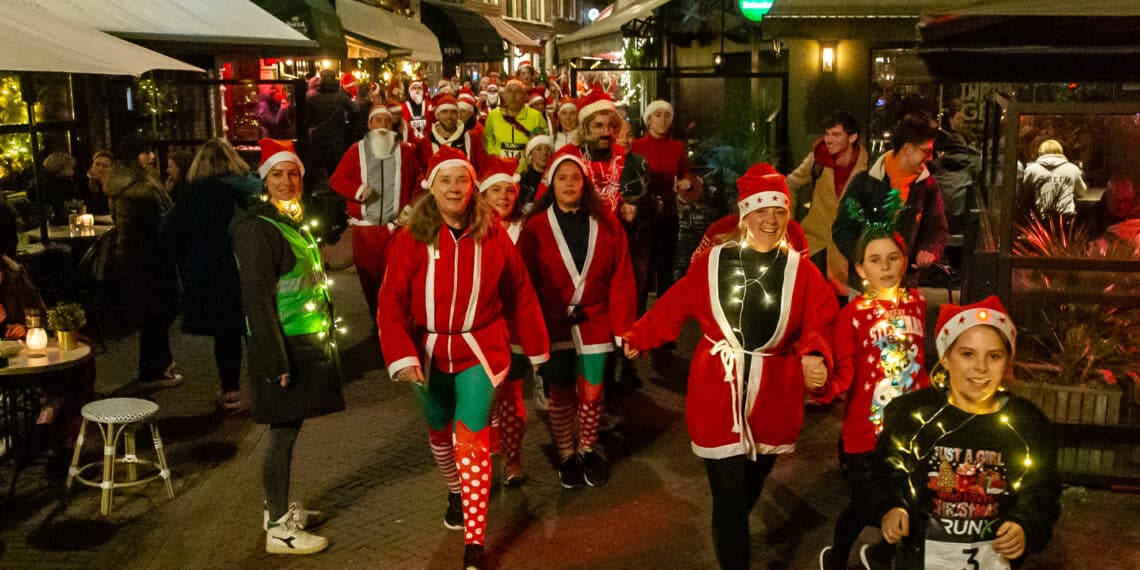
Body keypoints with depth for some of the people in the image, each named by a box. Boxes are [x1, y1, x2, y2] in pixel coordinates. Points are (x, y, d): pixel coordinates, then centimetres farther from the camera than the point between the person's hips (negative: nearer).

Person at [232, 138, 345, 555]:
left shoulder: (295, 220, 12)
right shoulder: (258, 227, -16)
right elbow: (256, 298, -19)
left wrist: (325, 328, 17)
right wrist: (276, 360, -22)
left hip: (307, 339, 9)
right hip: (283, 344, -9)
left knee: (290, 427, 16)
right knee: (283, 430, -2)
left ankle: (279, 508, 30)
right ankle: (279, 529, 8)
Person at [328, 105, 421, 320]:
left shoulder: (405, 151, 8)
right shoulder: (356, 151, 6)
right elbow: (336, 180, 4)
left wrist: (411, 207, 1)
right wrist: (358, 190, -14)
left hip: (396, 227, -1)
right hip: (364, 228, 1)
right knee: (368, 277, 5)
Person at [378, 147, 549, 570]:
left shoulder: (493, 236, -8)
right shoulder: (411, 239, -11)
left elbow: (520, 295, 2)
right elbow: (392, 303, -13)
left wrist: (537, 348, 9)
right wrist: (402, 356, -25)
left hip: (479, 350, -2)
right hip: (429, 353, 2)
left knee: (472, 438, -12)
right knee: (439, 433, 21)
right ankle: (455, 493, 51)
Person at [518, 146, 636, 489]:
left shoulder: (606, 223, -2)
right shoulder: (537, 228, -5)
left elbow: (621, 278, -3)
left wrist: (624, 326, -7)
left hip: (594, 322, 1)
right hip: (554, 324, -1)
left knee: (592, 392, 10)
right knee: (561, 393, 11)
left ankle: (588, 450, 34)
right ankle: (566, 455, 31)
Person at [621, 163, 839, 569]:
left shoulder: (802, 271, -1)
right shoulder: (712, 262, -2)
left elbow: (819, 324, -8)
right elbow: (675, 306, 4)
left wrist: (815, 355, -27)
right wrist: (639, 337, 2)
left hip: (773, 397, 2)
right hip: (718, 393, -2)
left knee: (751, 487, 21)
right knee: (729, 496, -3)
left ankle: (733, 536, 51)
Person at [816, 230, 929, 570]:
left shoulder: (916, 302, 2)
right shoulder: (852, 314, -13)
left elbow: (918, 361, 12)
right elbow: (843, 374, -19)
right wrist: (822, 386, -39)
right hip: (865, 433, -4)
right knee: (867, 506, 8)